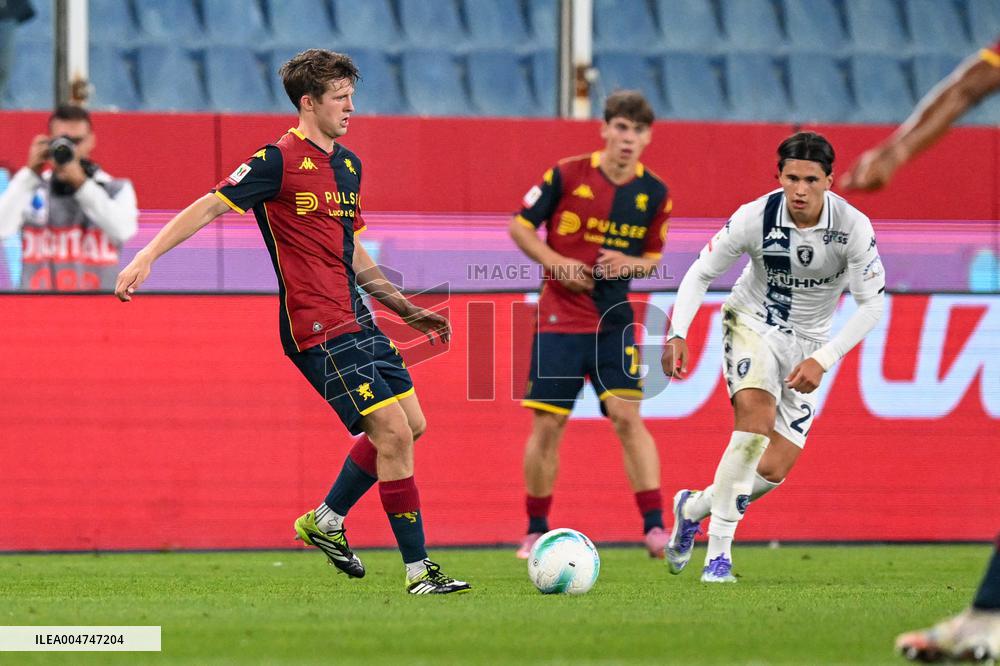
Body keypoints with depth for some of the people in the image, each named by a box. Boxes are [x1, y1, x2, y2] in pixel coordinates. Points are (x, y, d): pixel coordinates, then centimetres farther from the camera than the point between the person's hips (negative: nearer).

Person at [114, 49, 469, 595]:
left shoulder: (347, 164, 15)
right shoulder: (280, 161, -11)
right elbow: (210, 206, -13)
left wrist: (408, 310, 24)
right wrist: (147, 255, -24)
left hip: (355, 319, 9)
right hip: (318, 329, -9)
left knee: (410, 425, 12)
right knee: (393, 433, -12)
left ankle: (325, 521, 26)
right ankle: (418, 571, -6)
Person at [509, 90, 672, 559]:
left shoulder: (654, 194, 1)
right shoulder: (567, 176, -7)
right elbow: (520, 226, 0)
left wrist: (630, 264, -9)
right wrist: (557, 263, -14)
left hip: (614, 320, 1)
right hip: (559, 317, -1)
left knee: (628, 417, -11)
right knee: (547, 425, -1)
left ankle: (655, 529, -12)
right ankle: (536, 531, 14)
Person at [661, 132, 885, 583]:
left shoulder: (852, 228, -20)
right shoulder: (755, 218, -21)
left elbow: (872, 304, -13)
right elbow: (701, 272, -8)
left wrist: (823, 360, -22)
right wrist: (677, 333, -21)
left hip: (808, 343, 2)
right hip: (752, 325, -2)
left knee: (774, 471, -5)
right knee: (756, 415, -31)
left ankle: (693, 509, 25)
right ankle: (718, 552, -26)